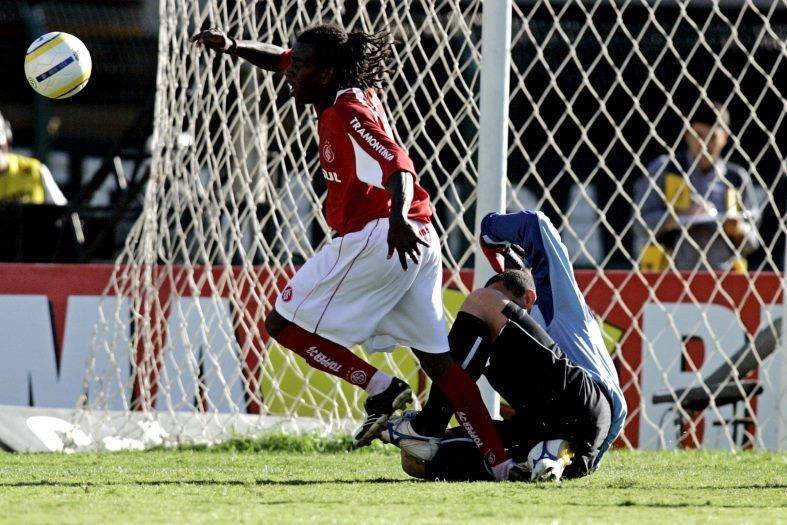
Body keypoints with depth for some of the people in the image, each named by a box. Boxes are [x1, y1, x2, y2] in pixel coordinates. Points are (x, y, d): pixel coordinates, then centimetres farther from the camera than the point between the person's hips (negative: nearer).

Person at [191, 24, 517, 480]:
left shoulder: (348, 112, -11)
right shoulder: (355, 91, 15)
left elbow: (397, 164, -27)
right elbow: (280, 60, 31)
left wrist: (399, 219, -45)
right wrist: (232, 47, 18)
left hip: (373, 237, -10)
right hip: (417, 241, 10)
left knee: (283, 323, 0)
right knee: (436, 357, 6)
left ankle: (382, 389, -9)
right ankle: (501, 461, -2)